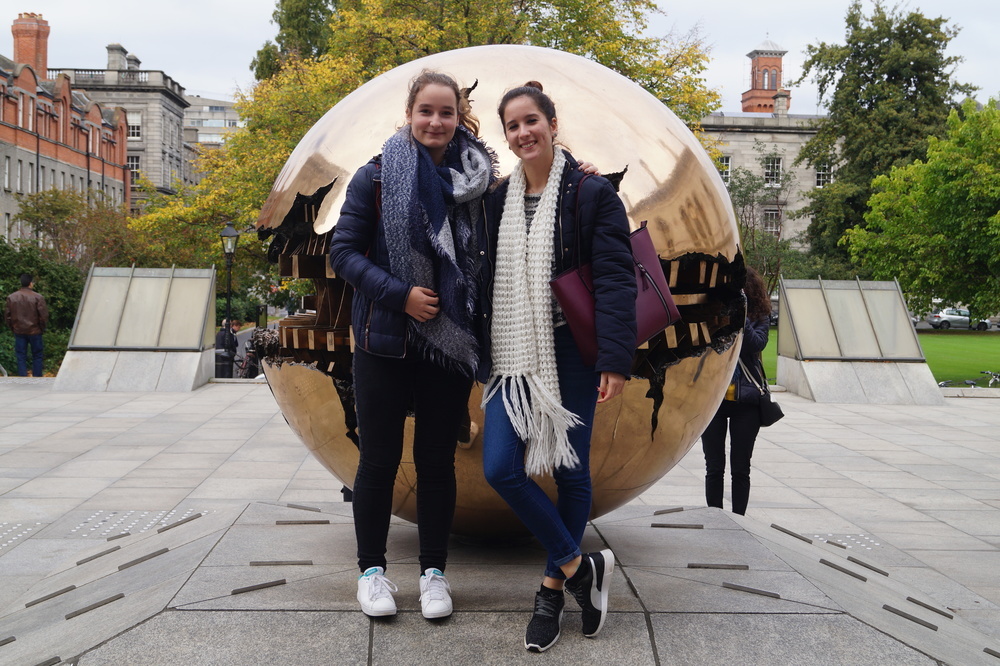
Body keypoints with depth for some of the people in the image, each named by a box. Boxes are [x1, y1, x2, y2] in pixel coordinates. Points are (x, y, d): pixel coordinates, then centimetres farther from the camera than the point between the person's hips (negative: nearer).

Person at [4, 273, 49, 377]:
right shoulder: (38, 297, -12)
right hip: (34, 331, -2)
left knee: (21, 357, 8)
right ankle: (37, 377, 11)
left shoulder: (11, 298, -1)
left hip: (19, 331, 3)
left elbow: (7, 315, 2)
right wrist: (42, 328, 3)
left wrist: (12, 327, 14)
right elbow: (44, 315, -12)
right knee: (37, 356, 9)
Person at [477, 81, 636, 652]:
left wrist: (616, 360, -18)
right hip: (512, 358, 4)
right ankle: (581, 567, 10)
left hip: (570, 357, -4)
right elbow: (486, 281, 15)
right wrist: (483, 356, 11)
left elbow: (616, 280, -10)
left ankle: (554, 587, 24)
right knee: (500, 468, -7)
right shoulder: (499, 200, 11)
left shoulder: (592, 194, -4)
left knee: (571, 472, 5)